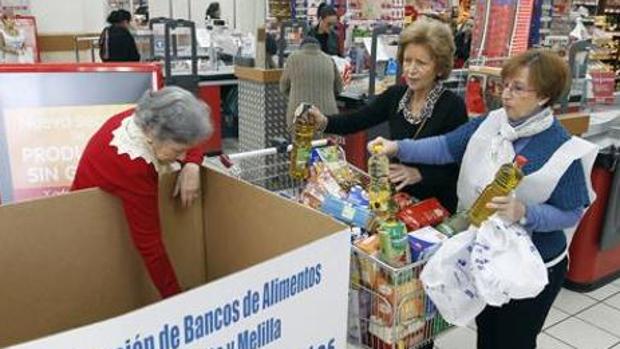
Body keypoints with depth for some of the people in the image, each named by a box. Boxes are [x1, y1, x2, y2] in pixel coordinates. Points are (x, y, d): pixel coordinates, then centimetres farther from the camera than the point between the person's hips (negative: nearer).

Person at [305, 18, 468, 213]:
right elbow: (357, 121, 1)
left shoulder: (453, 107, -13)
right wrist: (324, 122, -18)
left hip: (435, 207, -4)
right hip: (397, 200, 4)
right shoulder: (395, 95, 2)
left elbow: (457, 170, -14)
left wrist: (418, 174, -29)